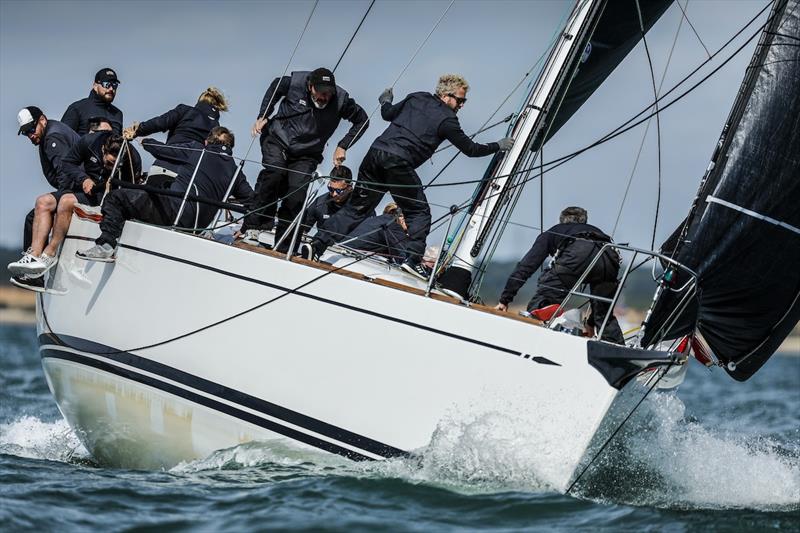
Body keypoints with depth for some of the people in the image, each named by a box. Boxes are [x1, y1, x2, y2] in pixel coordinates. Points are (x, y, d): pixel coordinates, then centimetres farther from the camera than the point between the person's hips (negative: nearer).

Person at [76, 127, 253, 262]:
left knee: (115, 198, 0)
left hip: (176, 211, -6)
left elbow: (161, 150, 15)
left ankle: (106, 245, -15)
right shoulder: (234, 169, 17)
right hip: (199, 224, 6)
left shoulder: (197, 151, 7)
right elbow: (250, 197, 10)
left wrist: (145, 141, 34)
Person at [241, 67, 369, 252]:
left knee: (296, 197, -16)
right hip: (277, 140, -1)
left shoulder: (341, 100, -15)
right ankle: (254, 223, -26)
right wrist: (263, 116, 1)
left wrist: (343, 146, -6)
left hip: (305, 154, 1)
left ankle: (282, 247, -8)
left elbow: (362, 120, 1)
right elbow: (276, 86, 8)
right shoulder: (294, 83, -15)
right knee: (274, 172, -31)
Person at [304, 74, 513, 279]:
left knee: (357, 207, 11)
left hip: (376, 152, 6)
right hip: (399, 164, -6)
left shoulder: (416, 99, 17)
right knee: (419, 212, 9)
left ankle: (318, 244, 1)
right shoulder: (447, 120, 1)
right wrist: (498, 146, 23)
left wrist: (386, 101, 53)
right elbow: (470, 149, 9)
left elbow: (387, 114, 30)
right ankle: (412, 258, -5)